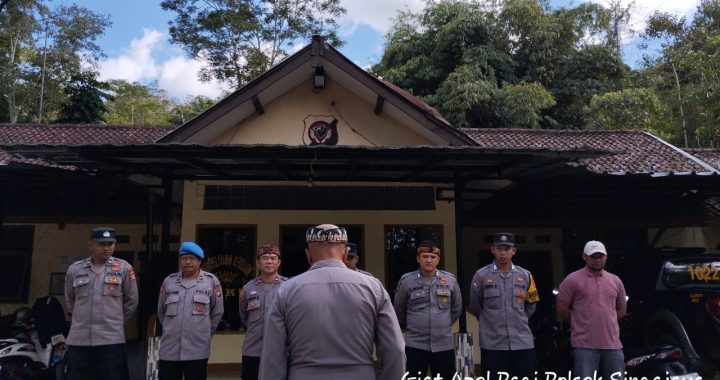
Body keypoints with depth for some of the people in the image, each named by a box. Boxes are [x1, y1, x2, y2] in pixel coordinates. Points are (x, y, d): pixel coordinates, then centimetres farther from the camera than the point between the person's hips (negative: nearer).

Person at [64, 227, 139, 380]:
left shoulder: (123, 268, -2)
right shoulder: (74, 269, 5)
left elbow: (131, 301, 4)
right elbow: (69, 300, 19)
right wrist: (83, 318, 15)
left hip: (111, 339, -2)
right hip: (79, 339, 3)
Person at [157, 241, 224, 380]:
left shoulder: (211, 281, -1)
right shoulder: (169, 281, 7)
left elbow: (217, 312, 6)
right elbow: (161, 311, 18)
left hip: (197, 351, -2)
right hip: (169, 350, 3)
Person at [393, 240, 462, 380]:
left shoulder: (450, 279, 2)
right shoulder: (406, 280, -4)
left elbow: (456, 308, 15)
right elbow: (399, 311, 9)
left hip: (444, 344, 2)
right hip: (415, 344, -2)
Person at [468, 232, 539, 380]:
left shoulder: (525, 275, 6)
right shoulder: (481, 275, -4)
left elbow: (531, 305, 19)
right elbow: (474, 307, 5)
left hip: (522, 342, 3)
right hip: (492, 344, -3)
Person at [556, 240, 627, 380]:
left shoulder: (615, 280, 12)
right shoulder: (573, 279, -4)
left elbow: (622, 308, 23)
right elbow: (561, 307, -2)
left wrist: (607, 321, 12)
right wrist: (581, 321, 4)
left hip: (612, 344, 5)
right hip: (585, 345, -5)